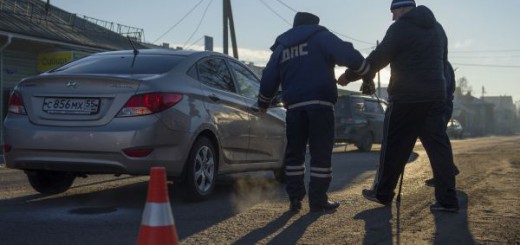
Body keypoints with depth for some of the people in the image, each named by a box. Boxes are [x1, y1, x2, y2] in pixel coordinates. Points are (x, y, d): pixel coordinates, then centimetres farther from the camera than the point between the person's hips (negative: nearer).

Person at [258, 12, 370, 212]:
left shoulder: (281, 46, 20)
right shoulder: (320, 37, 6)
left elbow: (269, 78, 19)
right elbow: (347, 54, -7)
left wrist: (263, 103, 32)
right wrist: (367, 71, 8)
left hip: (294, 106, 4)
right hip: (320, 103, -4)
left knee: (294, 152, 11)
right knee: (321, 152, -1)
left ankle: (295, 198, 9)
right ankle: (318, 200, -2)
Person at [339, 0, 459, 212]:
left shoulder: (400, 28, -7)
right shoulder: (437, 28, 16)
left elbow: (377, 59, -7)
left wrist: (349, 75, 2)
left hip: (407, 97, -7)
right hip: (436, 96, 7)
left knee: (394, 147, 4)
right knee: (438, 146, 4)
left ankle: (382, 193, 15)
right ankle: (447, 199, 0)